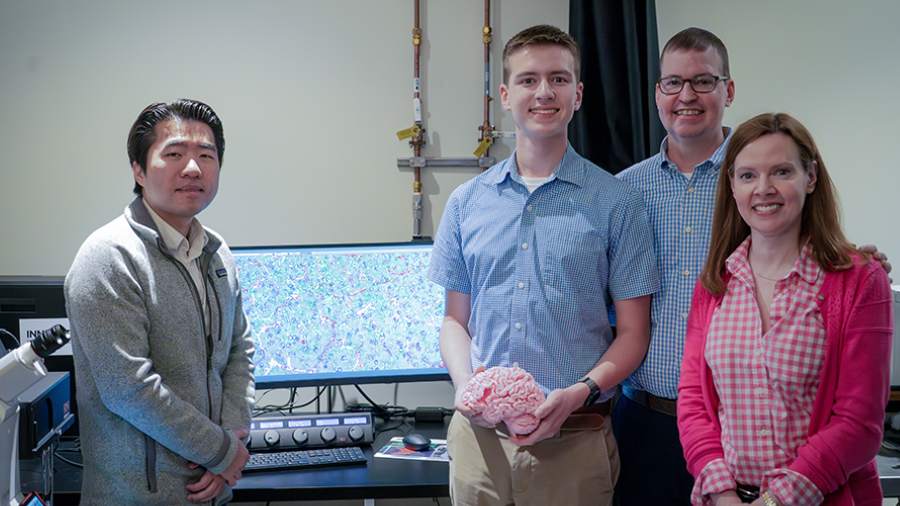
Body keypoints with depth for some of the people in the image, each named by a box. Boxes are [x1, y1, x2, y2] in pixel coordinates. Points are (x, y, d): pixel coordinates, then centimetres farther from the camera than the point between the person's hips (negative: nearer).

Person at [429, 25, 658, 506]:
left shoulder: (616, 202, -2)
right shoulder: (467, 202, 7)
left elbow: (632, 332, 0)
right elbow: (455, 319, 12)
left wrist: (579, 392, -16)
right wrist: (464, 384, -7)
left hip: (574, 440, -2)